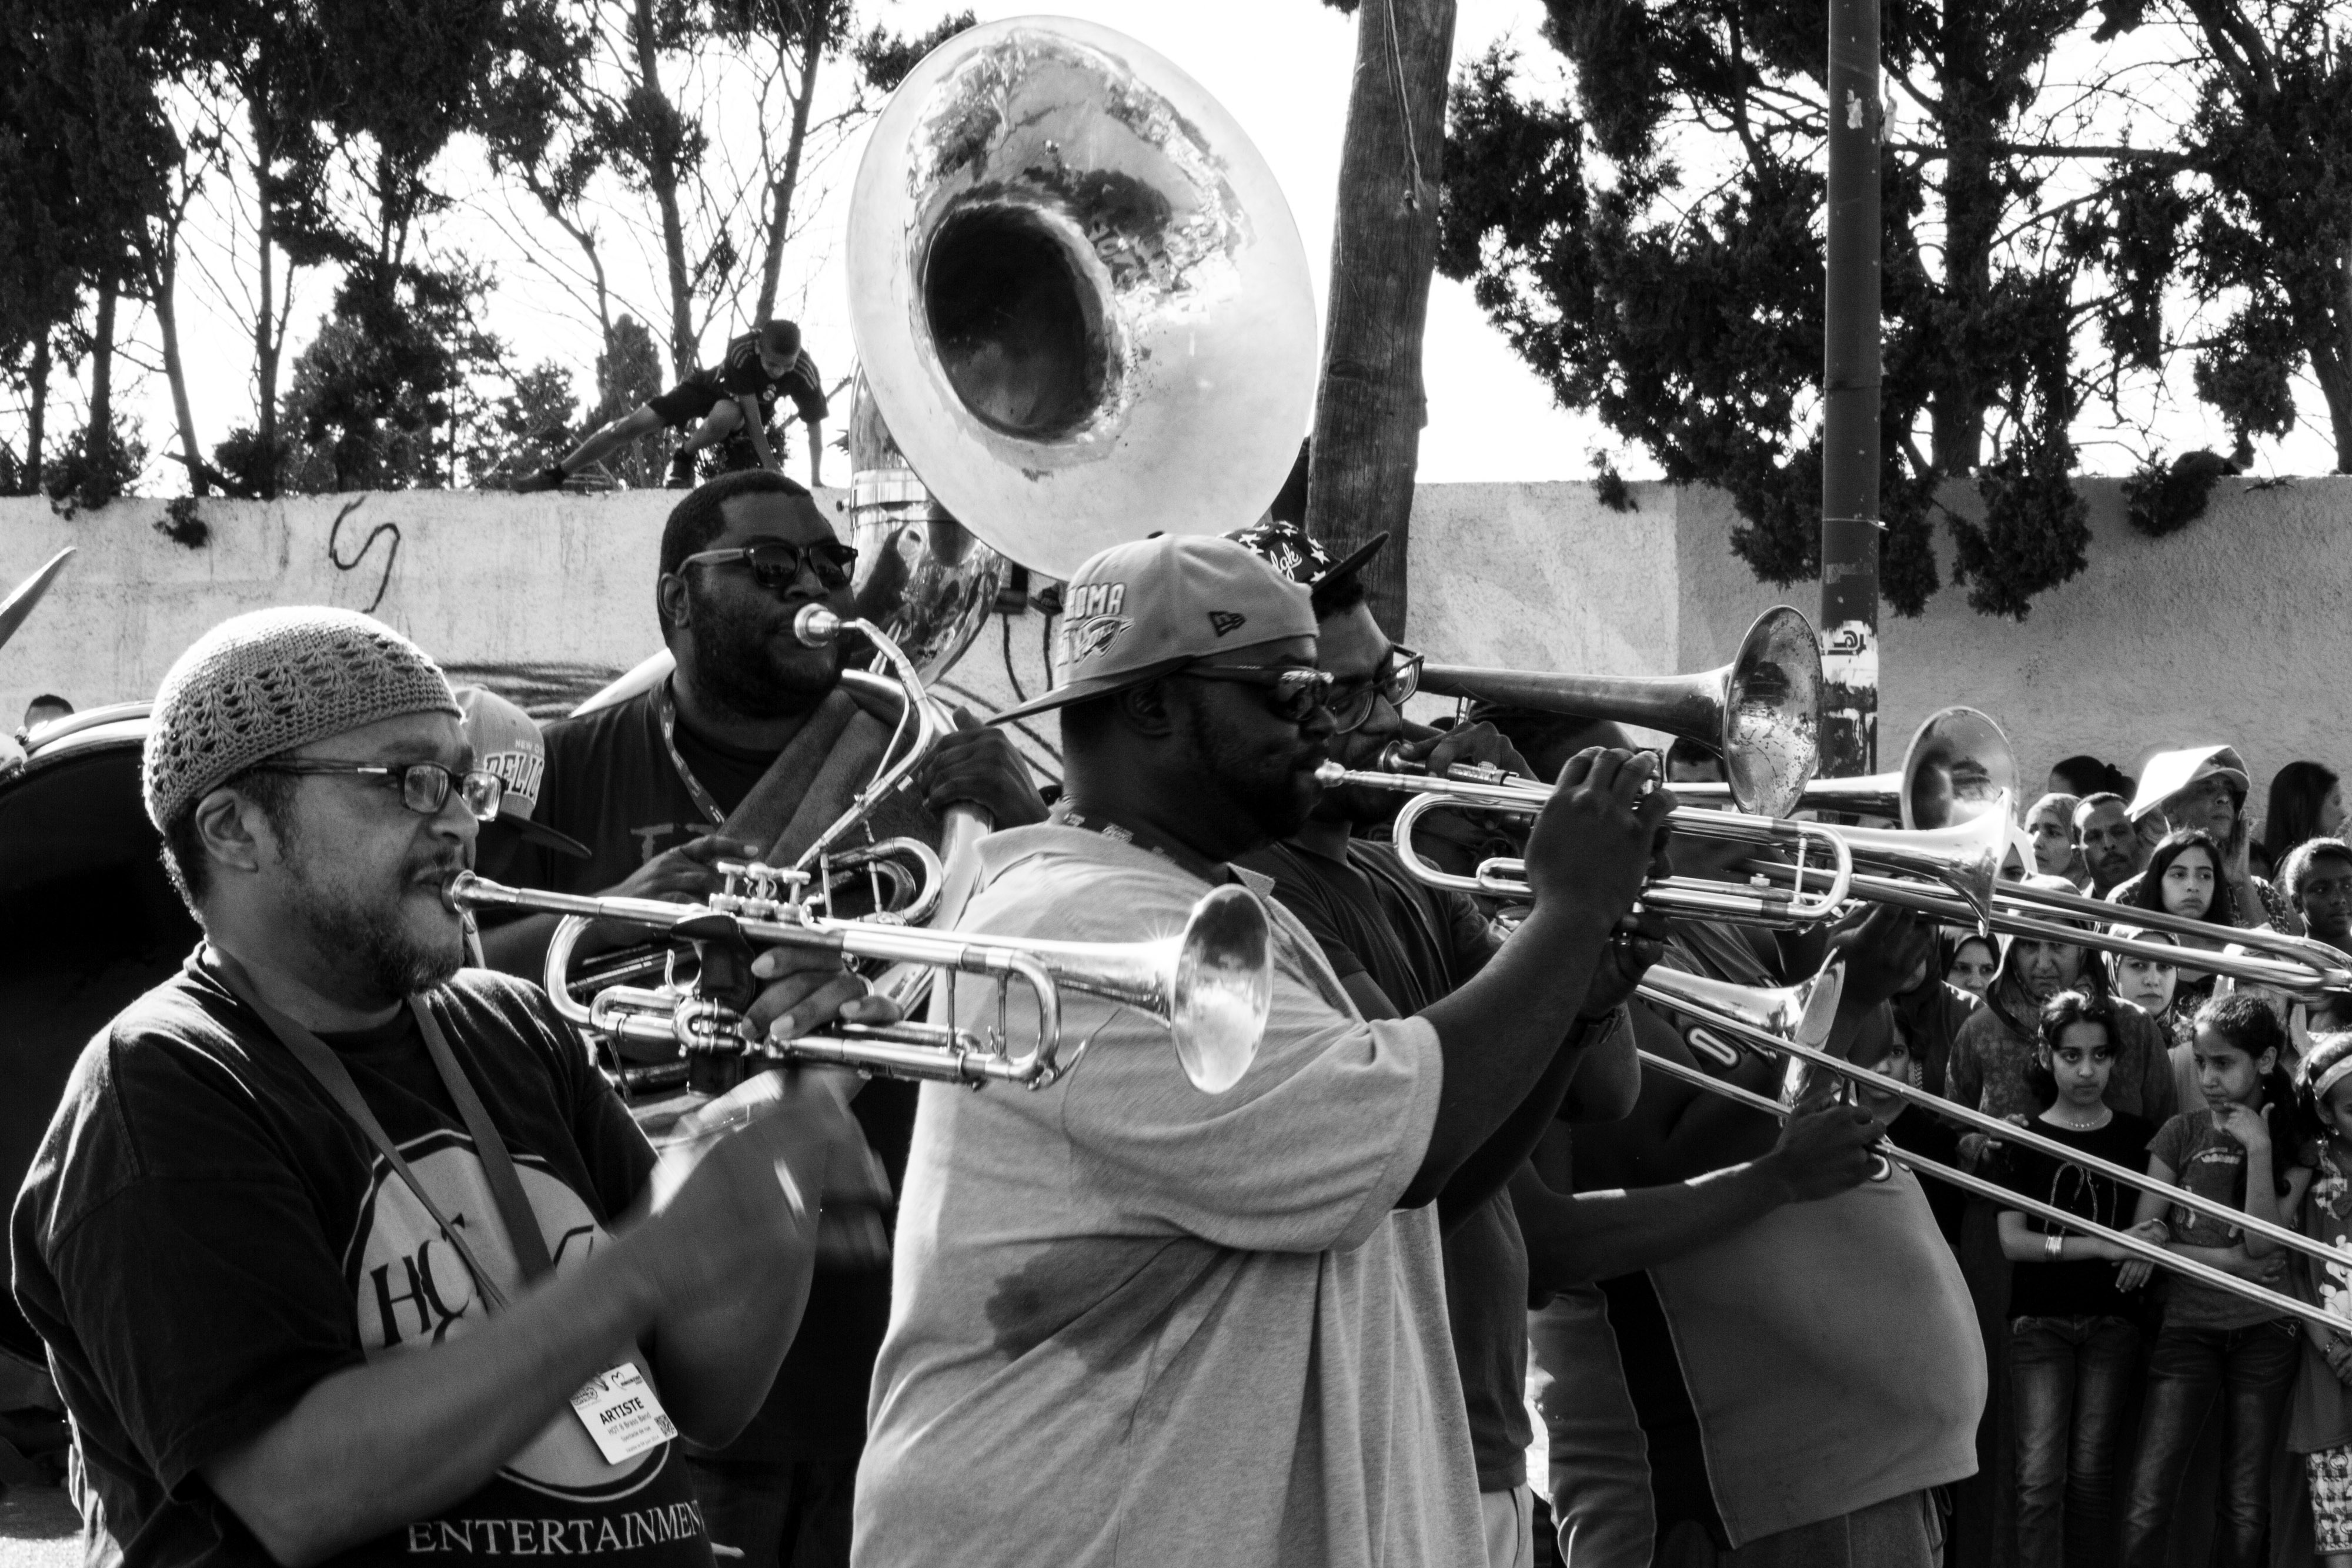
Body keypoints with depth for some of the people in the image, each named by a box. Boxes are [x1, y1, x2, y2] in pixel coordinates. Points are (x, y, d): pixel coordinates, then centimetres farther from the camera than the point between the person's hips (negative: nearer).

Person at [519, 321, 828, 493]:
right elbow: (753, 416, -34)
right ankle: (556, 475, -2)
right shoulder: (742, 352, -37)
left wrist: (817, 480, -24)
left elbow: (815, 423, -21)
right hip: (711, 385, 0)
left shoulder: (804, 373, -32)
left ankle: (684, 458, -10)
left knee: (724, 415, -41)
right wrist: (770, 465, -35)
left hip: (755, 406, 0)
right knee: (636, 423, -14)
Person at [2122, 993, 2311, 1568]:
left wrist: (2258, 1147, -13)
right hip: (2187, 1324, 0)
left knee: (2246, 1505, 4)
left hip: (2263, 1329, 1)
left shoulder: (2292, 1144, 3)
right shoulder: (2182, 1133, 4)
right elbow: (2142, 1236, -1)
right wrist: (2228, 1258, -10)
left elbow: (2264, 1240, -8)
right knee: (2148, 1497, -11)